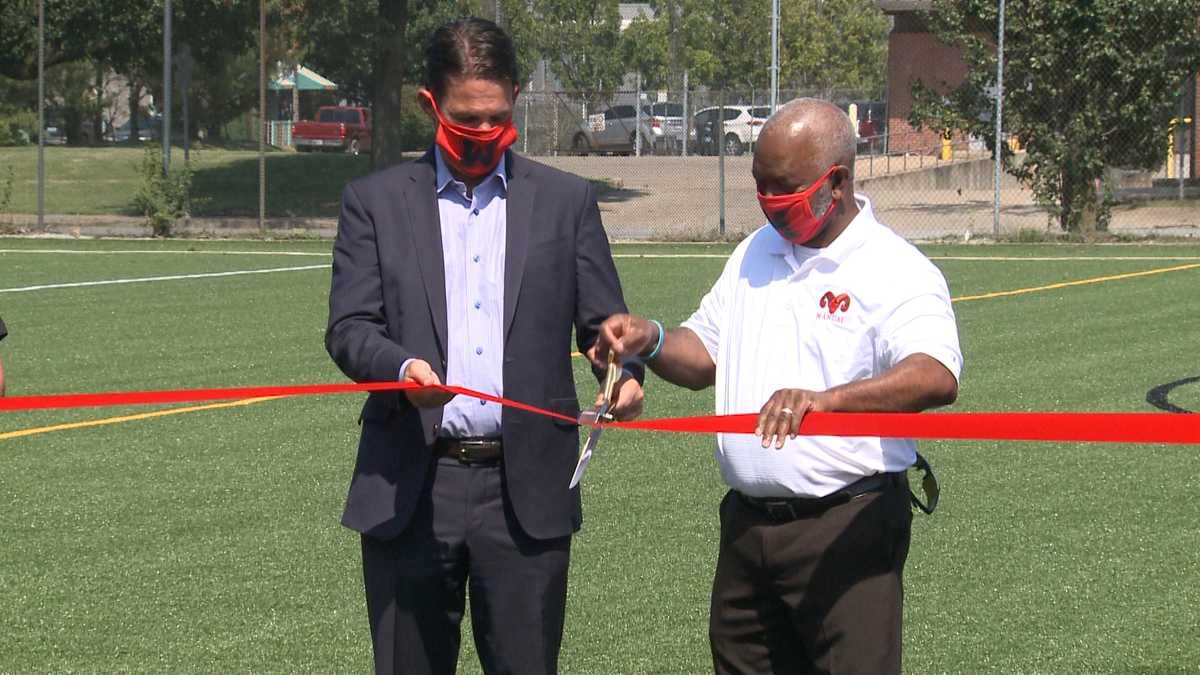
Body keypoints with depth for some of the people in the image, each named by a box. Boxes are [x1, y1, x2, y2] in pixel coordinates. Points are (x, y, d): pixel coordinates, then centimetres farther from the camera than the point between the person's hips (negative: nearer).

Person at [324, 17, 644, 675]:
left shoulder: (567, 201, 10)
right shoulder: (375, 201, 7)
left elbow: (604, 322, 9)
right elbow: (348, 327, -1)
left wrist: (625, 373, -14)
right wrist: (401, 367, -23)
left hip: (526, 490, 0)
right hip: (410, 490, 0)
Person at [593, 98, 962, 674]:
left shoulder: (897, 271, -10)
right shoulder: (754, 255, 14)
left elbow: (937, 378, -27)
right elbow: (703, 356, 20)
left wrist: (826, 398, -43)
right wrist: (650, 341, -4)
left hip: (846, 527, -7)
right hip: (748, 521, 7)